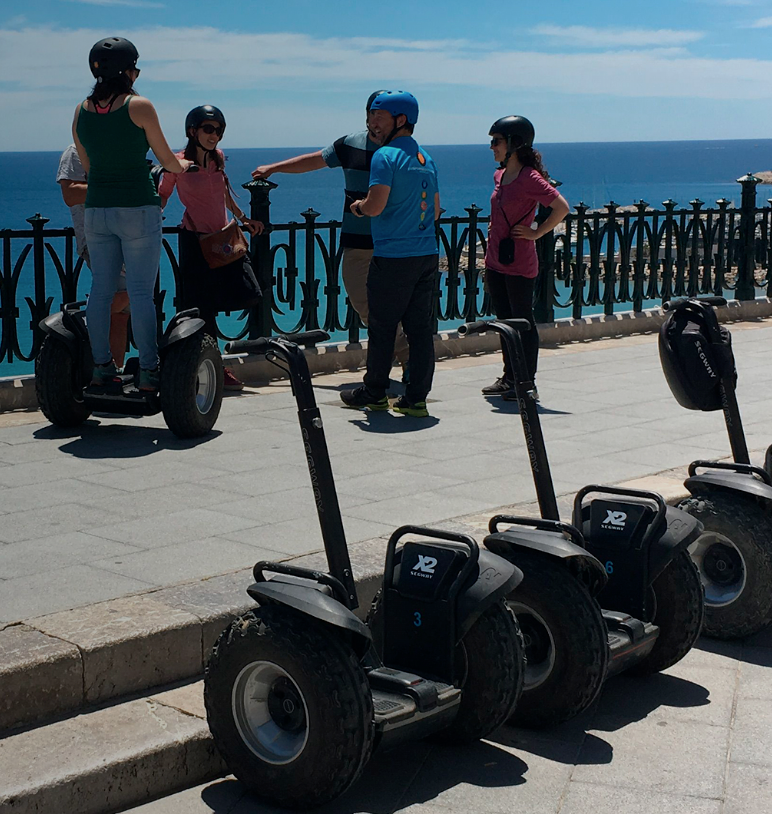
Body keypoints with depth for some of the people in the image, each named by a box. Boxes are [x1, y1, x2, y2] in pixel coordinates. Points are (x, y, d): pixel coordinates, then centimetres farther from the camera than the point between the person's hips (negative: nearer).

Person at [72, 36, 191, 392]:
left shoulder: (81, 111, 7)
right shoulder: (139, 106, -8)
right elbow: (167, 159, 1)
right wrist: (182, 166, 24)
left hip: (96, 209, 5)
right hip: (137, 207, -5)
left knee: (101, 288, 10)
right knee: (141, 291, -3)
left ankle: (101, 367, 14)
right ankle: (149, 371, -2)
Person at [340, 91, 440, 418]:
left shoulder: (385, 156, -11)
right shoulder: (426, 158, 14)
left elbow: (375, 206, -18)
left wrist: (358, 206, 3)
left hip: (392, 258, -7)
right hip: (427, 255, 7)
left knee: (382, 327, 4)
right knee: (420, 327, 6)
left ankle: (374, 393, 15)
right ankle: (416, 398, 7)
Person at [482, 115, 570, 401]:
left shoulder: (529, 178, -15)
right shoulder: (500, 175, 10)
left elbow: (562, 207, -21)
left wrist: (536, 233, -16)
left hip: (519, 263, -8)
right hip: (496, 262, 8)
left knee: (524, 322, -1)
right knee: (505, 322, 15)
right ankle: (509, 378, 24)